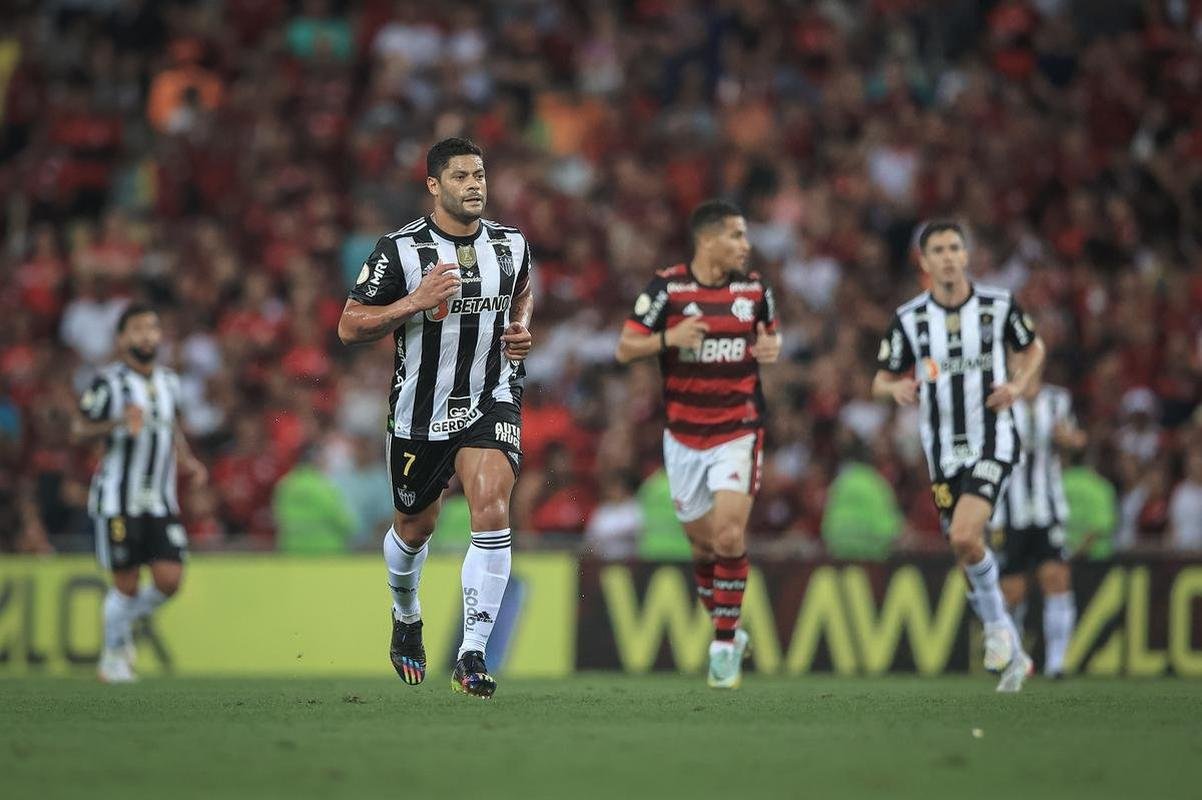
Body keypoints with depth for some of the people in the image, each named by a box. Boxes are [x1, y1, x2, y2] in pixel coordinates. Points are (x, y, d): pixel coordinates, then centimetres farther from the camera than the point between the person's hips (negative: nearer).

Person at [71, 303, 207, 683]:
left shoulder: (169, 382, 12)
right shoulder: (109, 382, -7)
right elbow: (78, 432, -5)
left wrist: (187, 461, 10)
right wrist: (117, 423, -21)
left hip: (160, 501, 5)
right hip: (117, 500, -5)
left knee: (169, 580, -6)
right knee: (126, 584, -3)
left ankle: (127, 619, 24)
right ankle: (113, 654, 19)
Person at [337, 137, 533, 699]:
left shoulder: (511, 245, 1)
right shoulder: (400, 249, -11)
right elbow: (349, 328, -10)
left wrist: (521, 328, 4)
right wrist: (415, 303, -24)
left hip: (491, 401, 1)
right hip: (421, 410, -1)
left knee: (492, 511, -21)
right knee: (414, 527, 16)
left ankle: (473, 654, -19)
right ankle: (406, 617, 49)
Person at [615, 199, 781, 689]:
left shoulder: (755, 289, 1)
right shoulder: (667, 288, -7)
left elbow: (770, 335, 18)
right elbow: (625, 349, -6)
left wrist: (771, 349, -6)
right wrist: (669, 338, -24)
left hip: (738, 432, 0)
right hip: (684, 436, 0)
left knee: (729, 536, -15)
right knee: (702, 542, 8)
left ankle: (724, 645, -5)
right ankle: (727, 631, 30)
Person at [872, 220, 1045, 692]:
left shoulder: (998, 305, -2)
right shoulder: (908, 319, 0)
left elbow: (1032, 348, 15)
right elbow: (881, 382, 6)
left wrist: (1018, 385, -5)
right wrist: (896, 388, -18)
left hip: (993, 442, -3)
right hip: (943, 452, 3)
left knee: (965, 537, -24)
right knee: (965, 550, 4)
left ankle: (996, 625, 0)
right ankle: (1012, 654, 20)